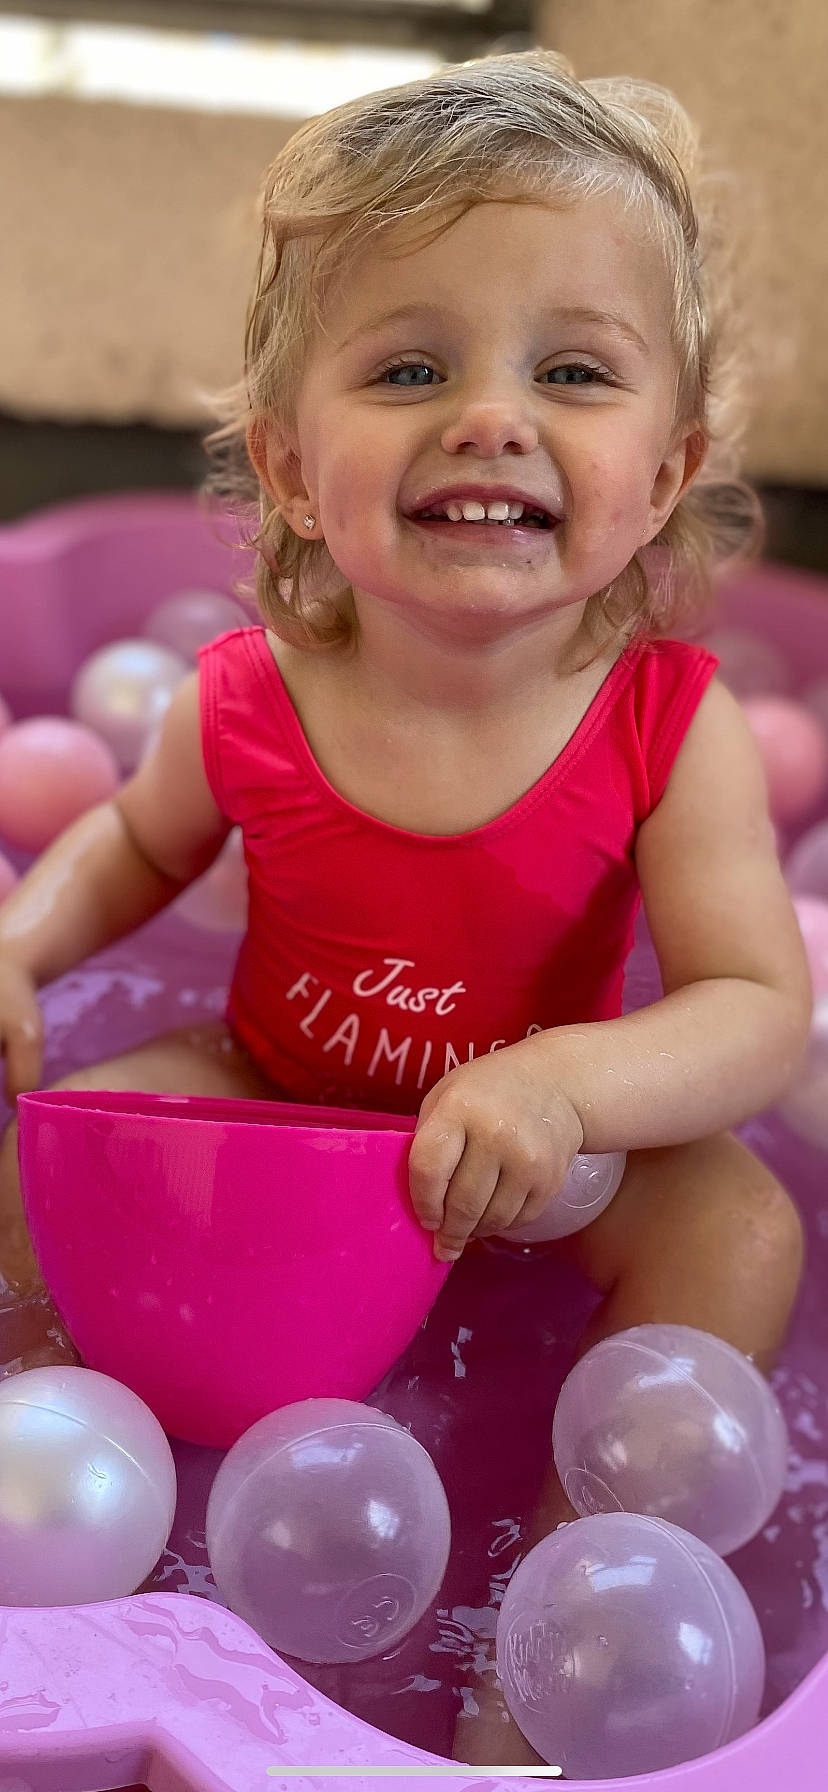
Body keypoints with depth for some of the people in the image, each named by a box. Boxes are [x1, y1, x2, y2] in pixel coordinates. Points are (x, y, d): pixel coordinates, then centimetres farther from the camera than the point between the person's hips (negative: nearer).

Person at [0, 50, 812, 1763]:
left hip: (545, 1158, -1)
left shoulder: (668, 724, -24)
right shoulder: (249, 704, -19)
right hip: (274, 1097, 2)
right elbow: (140, 841, 4)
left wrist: (570, 1079, -45)